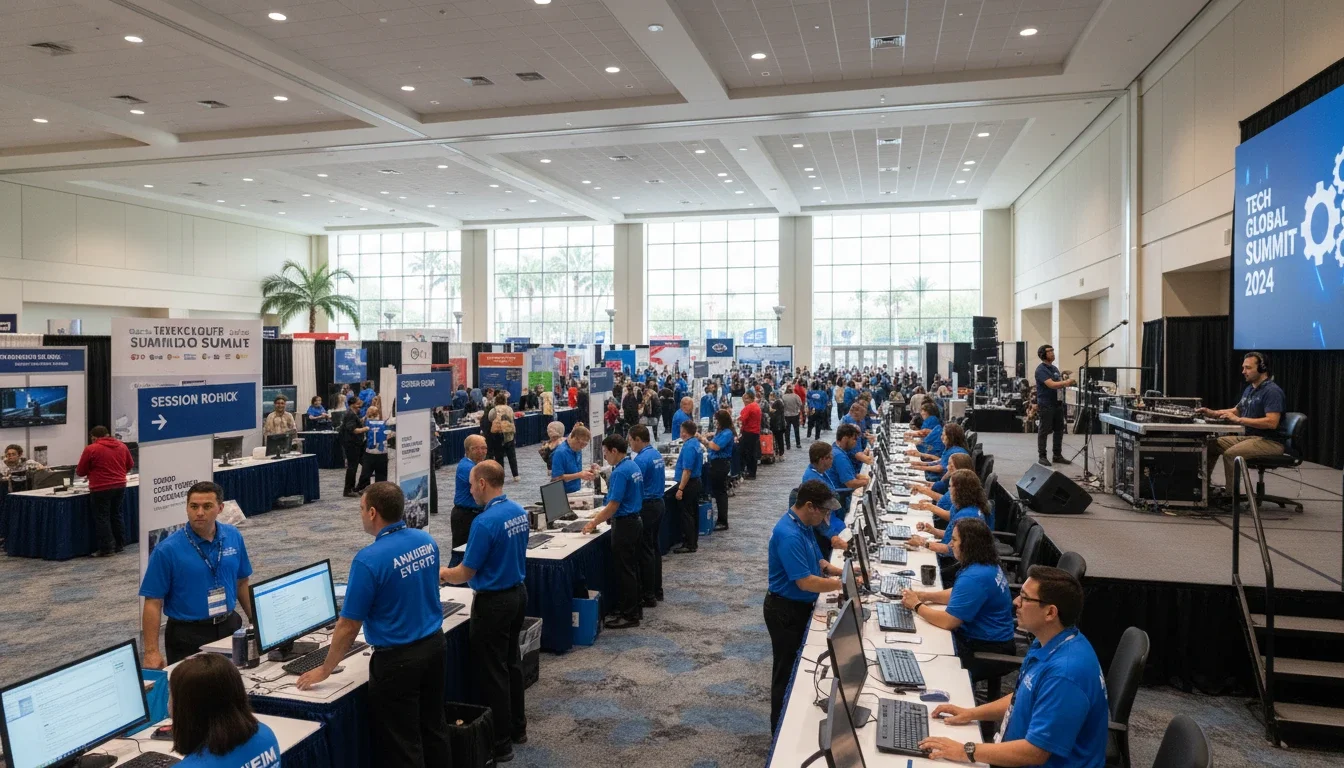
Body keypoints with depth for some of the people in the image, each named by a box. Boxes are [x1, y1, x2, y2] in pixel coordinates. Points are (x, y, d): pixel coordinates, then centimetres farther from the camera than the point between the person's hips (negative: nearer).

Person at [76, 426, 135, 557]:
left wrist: (91, 472, 19)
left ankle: (106, 548, 3)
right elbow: (130, 465, 18)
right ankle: (119, 545, 21)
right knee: (116, 514, 17)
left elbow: (80, 472, -1)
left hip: (101, 489, -6)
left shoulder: (91, 449, -9)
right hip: (120, 486, 6)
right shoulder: (122, 446, 7)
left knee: (102, 518, 2)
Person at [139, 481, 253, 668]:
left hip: (230, 628, 4)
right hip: (187, 635, -4)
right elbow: (153, 603, -12)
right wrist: (152, 651, -16)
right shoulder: (167, 549, -14)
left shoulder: (234, 536, -1)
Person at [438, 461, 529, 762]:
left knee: (492, 673, 4)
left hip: (494, 602, -8)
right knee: (511, 662, 20)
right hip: (518, 593, 9)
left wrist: (443, 573, 5)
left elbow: (466, 573, -17)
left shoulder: (485, 522, -24)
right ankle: (517, 728, 33)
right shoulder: (520, 512, 2)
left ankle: (500, 744, 14)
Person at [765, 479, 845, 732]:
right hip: (786, 611, -9)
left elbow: (817, 562, 13)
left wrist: (842, 571, -2)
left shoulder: (803, 525, 2)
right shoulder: (789, 535, -29)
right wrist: (843, 584, -21)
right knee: (787, 672, 6)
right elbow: (805, 582, -30)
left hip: (800, 606, 10)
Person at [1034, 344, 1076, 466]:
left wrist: (1067, 383, 3)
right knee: (1044, 431, -2)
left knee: (1059, 430, 10)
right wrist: (1066, 382, -25)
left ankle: (1057, 456, 17)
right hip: (1046, 405, -8)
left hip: (1057, 403, 8)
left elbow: (1060, 384, 20)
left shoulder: (1054, 368, 15)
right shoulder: (1041, 370, -12)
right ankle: (1042, 456, 4)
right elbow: (1051, 385, -23)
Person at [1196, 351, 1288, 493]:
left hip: (1269, 441, -10)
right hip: (1248, 436, 10)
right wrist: (1212, 413, 11)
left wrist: (1238, 420, -25)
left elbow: (1272, 422, -26)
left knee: (1231, 454, -30)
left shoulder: (1272, 391, -16)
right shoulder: (1249, 389, 14)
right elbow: (1236, 410, 28)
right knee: (1212, 444, 3)